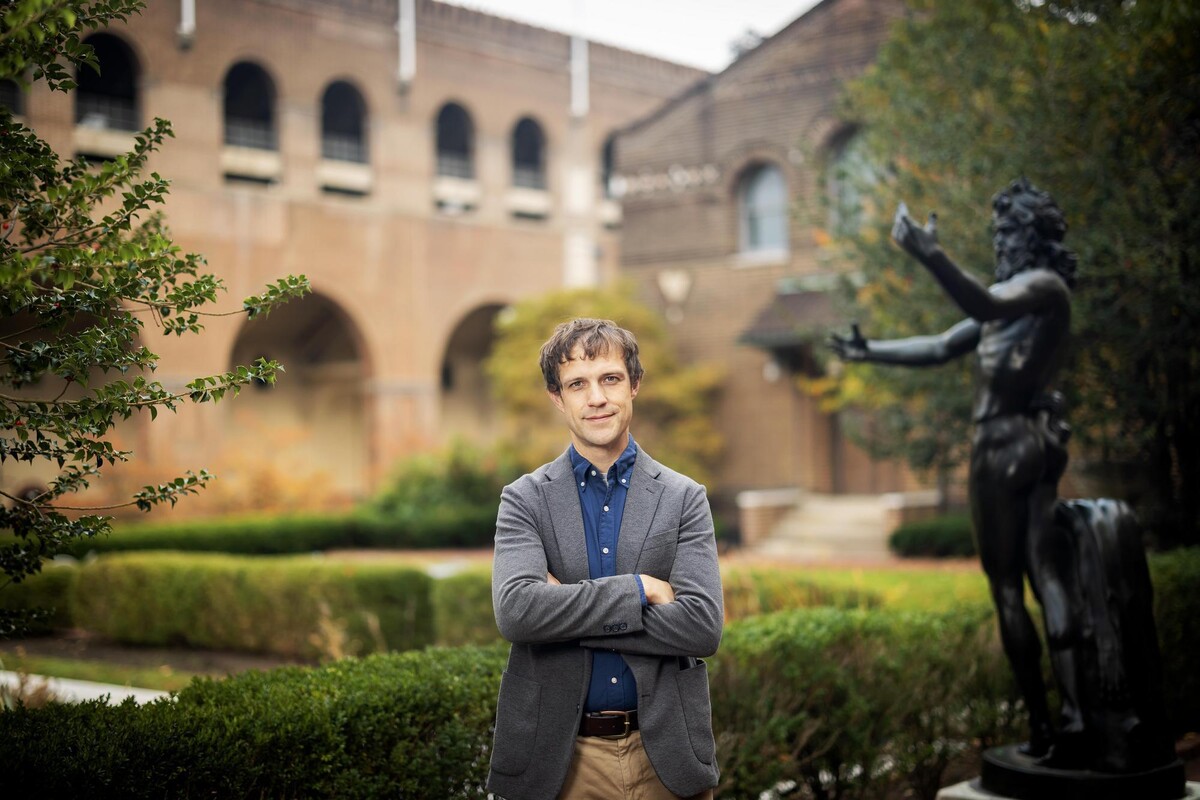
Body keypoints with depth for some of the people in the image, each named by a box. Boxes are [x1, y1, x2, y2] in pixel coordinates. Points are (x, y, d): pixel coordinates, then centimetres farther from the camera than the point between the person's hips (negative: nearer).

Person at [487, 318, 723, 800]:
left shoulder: (684, 498, 1)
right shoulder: (524, 499, 0)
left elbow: (703, 627, -11)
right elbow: (515, 612, -16)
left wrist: (566, 607, -14)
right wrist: (638, 589, -17)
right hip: (560, 759, 0)